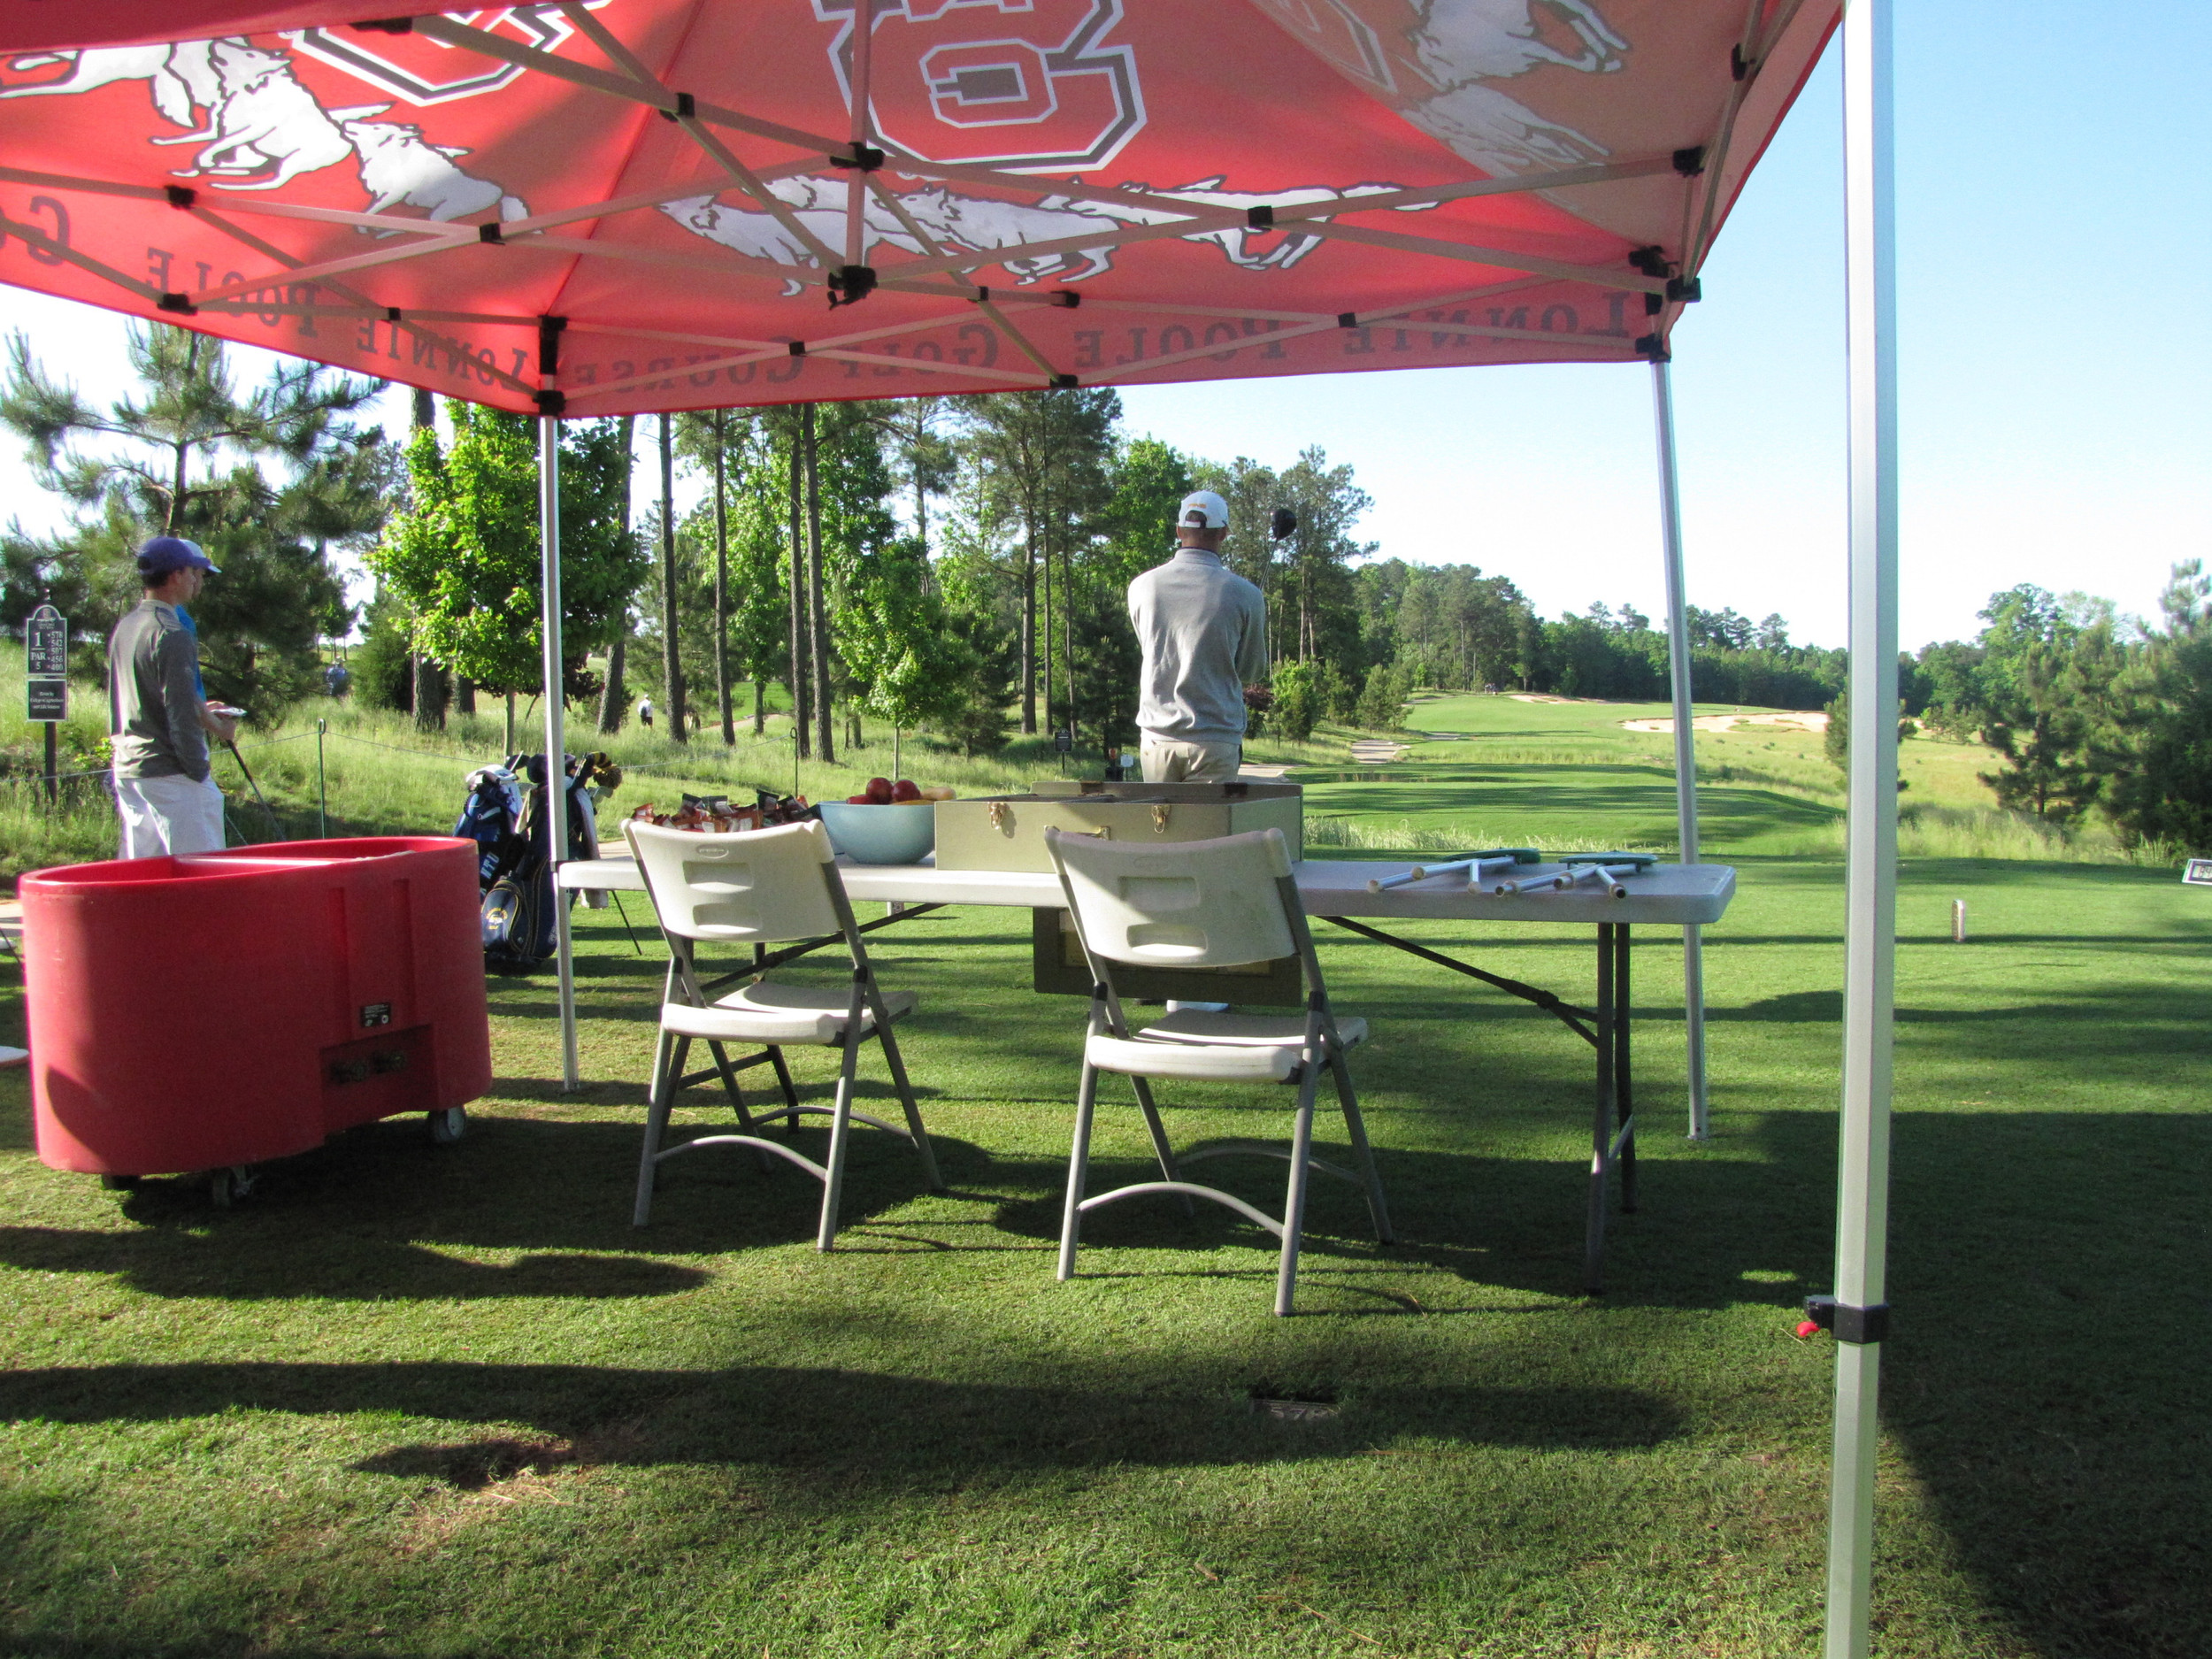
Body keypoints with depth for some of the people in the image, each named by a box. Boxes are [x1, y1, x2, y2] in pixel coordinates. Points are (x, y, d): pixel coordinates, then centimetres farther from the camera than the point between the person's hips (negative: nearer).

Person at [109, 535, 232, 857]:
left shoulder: (123, 629, 13)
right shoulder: (173, 635, -15)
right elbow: (181, 717, -18)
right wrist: (200, 773, -14)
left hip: (127, 769, 9)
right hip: (167, 773, -9)